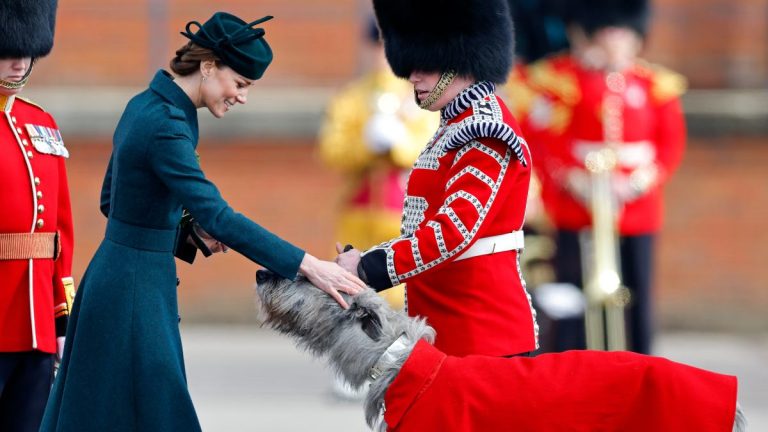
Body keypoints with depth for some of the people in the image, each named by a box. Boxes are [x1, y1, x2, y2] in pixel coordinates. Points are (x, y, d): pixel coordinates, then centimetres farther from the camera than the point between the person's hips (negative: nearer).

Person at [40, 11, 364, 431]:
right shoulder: (165, 126, -21)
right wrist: (308, 266, -30)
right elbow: (220, 217, -29)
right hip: (136, 290, -10)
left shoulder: (145, 104, 8)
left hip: (114, 276, 10)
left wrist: (191, 229, 7)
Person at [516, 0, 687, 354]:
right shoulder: (561, 79, -2)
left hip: (638, 214, 3)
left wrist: (640, 181, -10)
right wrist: (573, 181, -16)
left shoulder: (656, 85, 8)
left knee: (637, 304, 6)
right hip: (576, 214, -3)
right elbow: (536, 138, -4)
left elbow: (671, 143, 7)